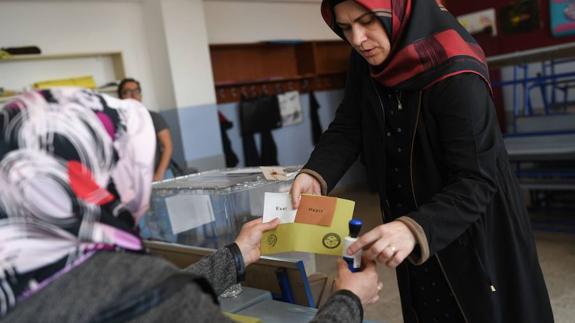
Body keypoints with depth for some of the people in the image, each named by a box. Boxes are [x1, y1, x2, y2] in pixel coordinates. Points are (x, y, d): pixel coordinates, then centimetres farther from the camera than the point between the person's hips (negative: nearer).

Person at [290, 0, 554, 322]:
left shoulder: (456, 74, -27)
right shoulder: (366, 61, -7)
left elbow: (475, 181, -30)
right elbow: (347, 128, -7)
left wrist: (416, 229, -46)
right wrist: (315, 174, -27)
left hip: (474, 232, -6)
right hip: (412, 225, 6)